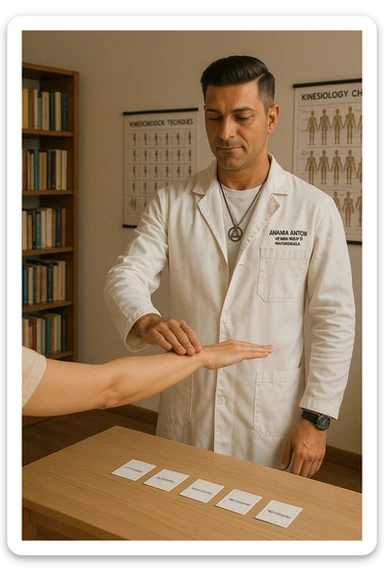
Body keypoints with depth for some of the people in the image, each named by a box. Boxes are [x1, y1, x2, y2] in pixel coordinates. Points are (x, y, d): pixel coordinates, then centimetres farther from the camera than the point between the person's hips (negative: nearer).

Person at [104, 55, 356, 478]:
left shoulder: (314, 209, -5)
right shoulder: (171, 203, 1)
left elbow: (334, 320, -4)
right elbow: (126, 275, -7)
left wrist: (316, 418, -7)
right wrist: (146, 322, -30)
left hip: (273, 420, -1)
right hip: (185, 415, 2)